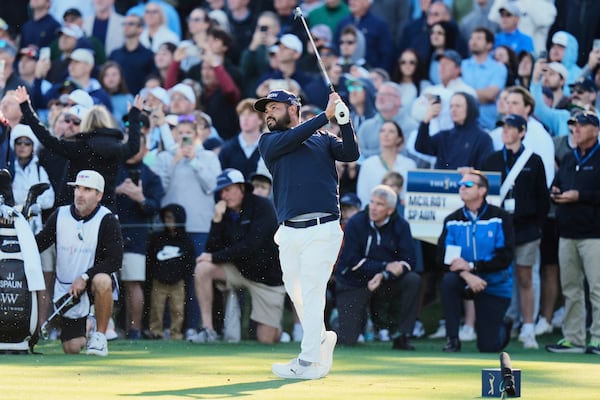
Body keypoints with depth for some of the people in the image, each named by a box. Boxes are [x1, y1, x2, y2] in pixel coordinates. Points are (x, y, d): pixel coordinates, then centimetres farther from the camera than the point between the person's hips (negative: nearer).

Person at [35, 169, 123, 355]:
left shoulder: (107, 220, -10)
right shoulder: (59, 216, 1)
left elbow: (115, 260, -17)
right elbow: (38, 244, 2)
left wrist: (84, 278, -24)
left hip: (92, 283, -3)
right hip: (66, 289, 3)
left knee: (102, 281, -41)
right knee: (72, 349, -3)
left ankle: (99, 337, -21)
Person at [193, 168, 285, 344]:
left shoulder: (262, 206, -17)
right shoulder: (224, 212, -2)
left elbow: (251, 245, -26)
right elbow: (211, 250, -8)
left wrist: (215, 257, -21)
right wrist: (217, 220, -20)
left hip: (268, 276, -4)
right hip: (240, 269, 4)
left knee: (267, 339, -8)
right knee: (202, 268, -22)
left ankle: (276, 323, 31)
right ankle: (207, 329, -16)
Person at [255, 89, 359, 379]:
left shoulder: (323, 139, 13)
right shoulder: (269, 141, 15)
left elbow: (351, 154, -2)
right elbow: (288, 140, -5)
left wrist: (344, 120, -15)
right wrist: (326, 115, -10)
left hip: (322, 229, -3)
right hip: (289, 232, 3)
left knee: (311, 293, -8)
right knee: (296, 293, 9)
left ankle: (309, 362, -7)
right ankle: (321, 339, 31)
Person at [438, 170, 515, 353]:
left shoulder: (499, 218, -10)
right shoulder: (452, 221, -2)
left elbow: (505, 258, -16)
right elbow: (444, 257, -11)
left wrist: (472, 266, -23)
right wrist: (466, 275, -27)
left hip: (495, 286, -2)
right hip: (466, 282, 2)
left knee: (488, 347, -5)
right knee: (449, 280, -34)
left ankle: (503, 328, 34)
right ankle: (452, 339, -21)